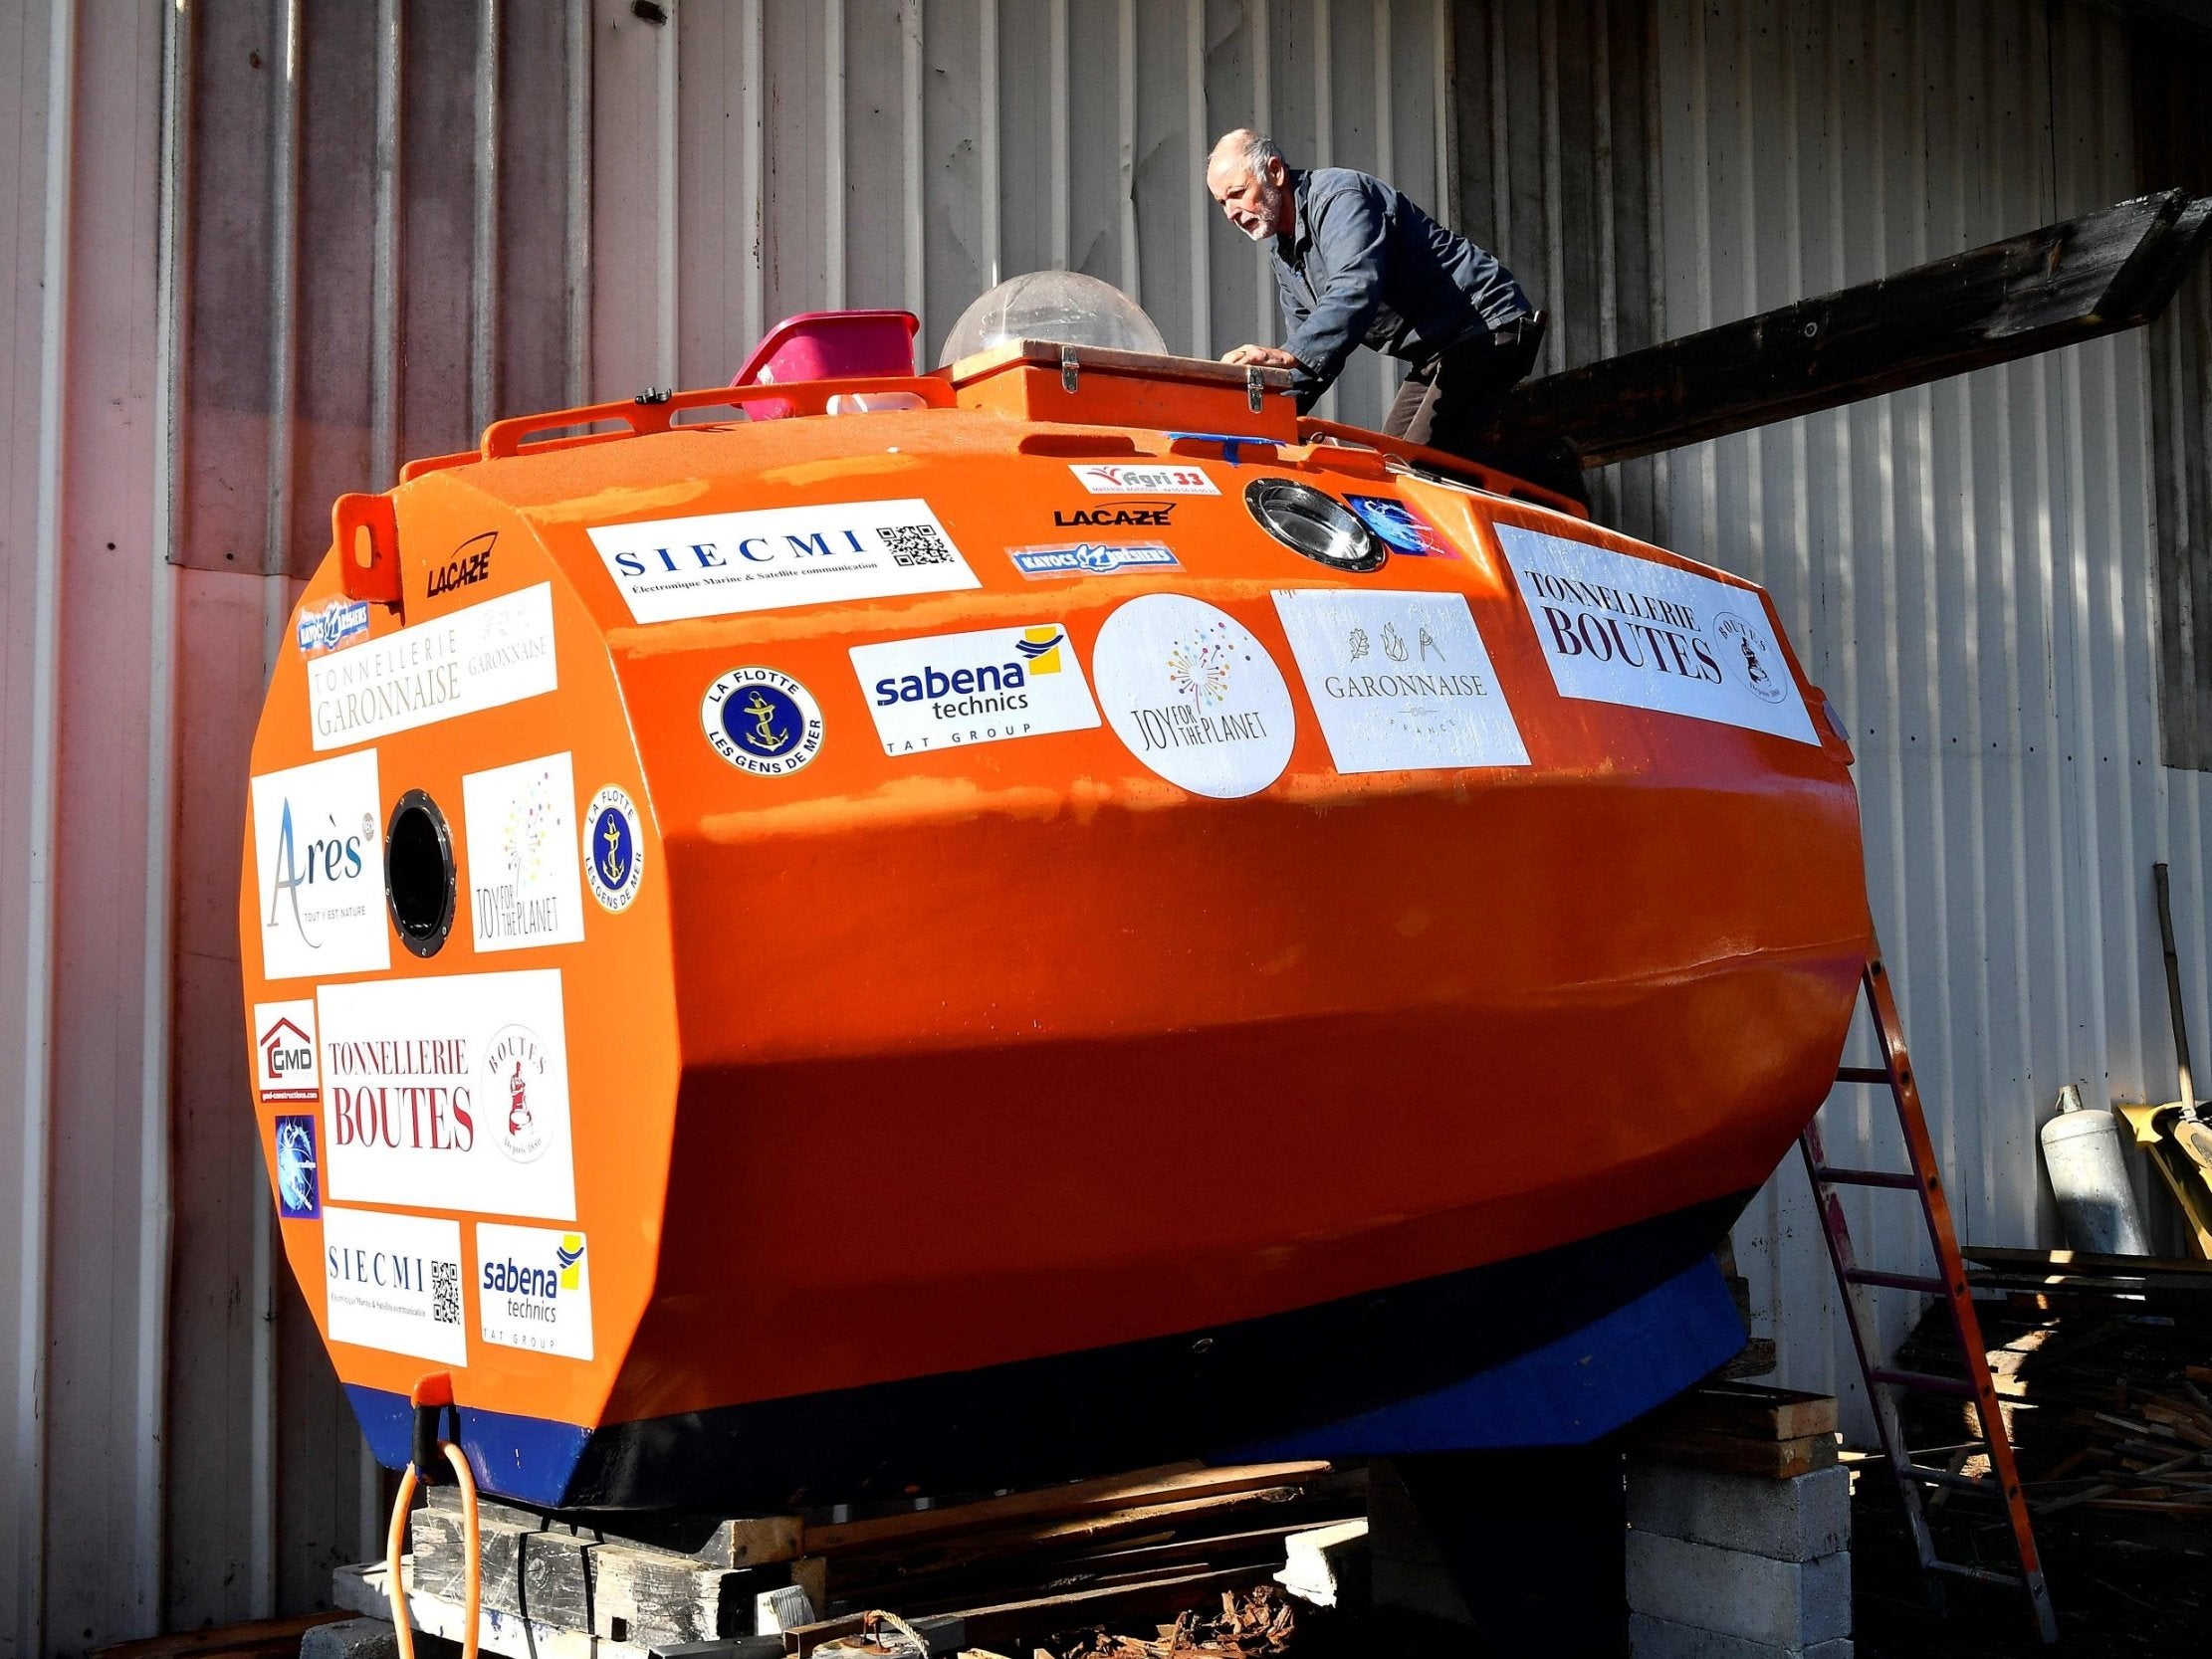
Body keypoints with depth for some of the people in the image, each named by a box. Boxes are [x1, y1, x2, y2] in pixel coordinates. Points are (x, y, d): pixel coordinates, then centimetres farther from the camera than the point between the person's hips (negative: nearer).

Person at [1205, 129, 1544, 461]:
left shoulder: (1337, 197, -19)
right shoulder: (1284, 255, 13)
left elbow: (1357, 288, -37)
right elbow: (1312, 351, 16)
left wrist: (1287, 355, -48)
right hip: (1437, 353, 11)